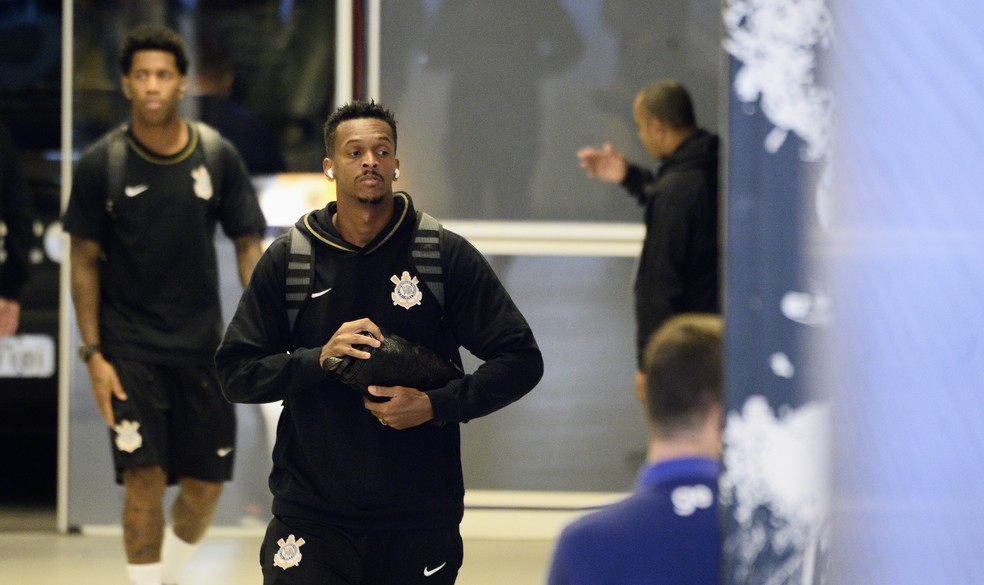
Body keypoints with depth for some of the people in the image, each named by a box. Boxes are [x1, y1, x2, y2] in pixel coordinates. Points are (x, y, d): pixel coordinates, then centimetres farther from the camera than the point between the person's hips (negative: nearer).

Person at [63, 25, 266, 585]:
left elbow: (249, 245, 5)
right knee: (145, 478, -12)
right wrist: (93, 354, -6)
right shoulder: (100, 165, -5)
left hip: (201, 344, 2)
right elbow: (85, 261, 0)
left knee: (207, 482, 6)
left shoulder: (218, 158, -1)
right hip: (129, 347, -2)